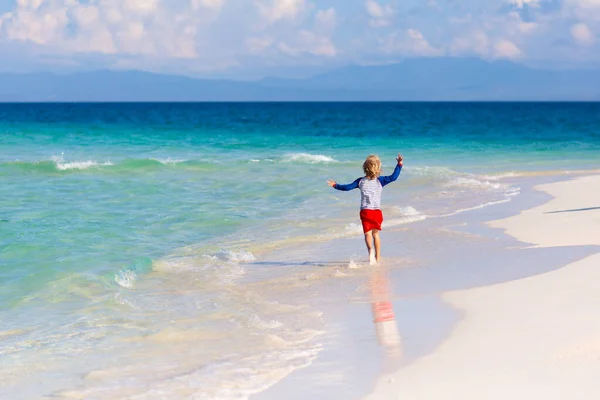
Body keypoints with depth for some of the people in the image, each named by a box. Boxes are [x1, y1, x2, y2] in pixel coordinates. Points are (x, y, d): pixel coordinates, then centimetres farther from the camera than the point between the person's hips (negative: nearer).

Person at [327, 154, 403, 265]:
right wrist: (399, 165, -1)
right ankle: (377, 257, 22)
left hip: (365, 211, -2)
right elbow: (393, 177, -6)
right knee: (375, 234, 17)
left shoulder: (361, 181, 2)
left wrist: (336, 185, 18)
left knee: (368, 233, -8)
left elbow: (347, 187, 4)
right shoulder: (380, 181, 1)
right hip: (377, 211, 2)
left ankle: (371, 250, -38)